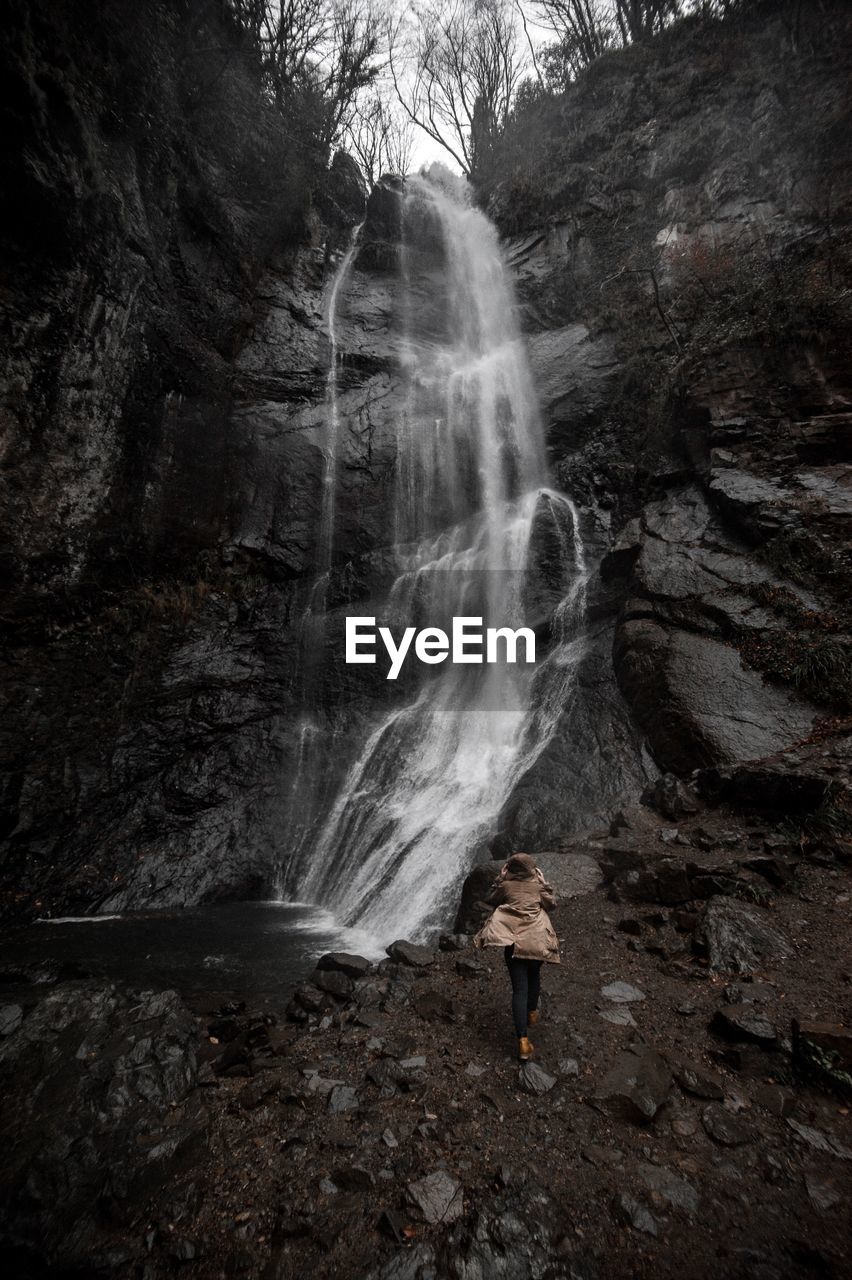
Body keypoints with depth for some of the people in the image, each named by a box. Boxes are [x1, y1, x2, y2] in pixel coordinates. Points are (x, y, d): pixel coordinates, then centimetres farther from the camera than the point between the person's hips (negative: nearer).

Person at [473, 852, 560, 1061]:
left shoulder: (506, 886, -1)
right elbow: (551, 904, 17)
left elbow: (490, 900, 14)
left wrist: (499, 880, 13)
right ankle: (532, 1012, 46)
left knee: (520, 989, -1)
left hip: (513, 941, -1)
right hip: (537, 939, 2)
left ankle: (523, 1040, -7)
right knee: (534, 975, 30)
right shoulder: (537, 886, 1)